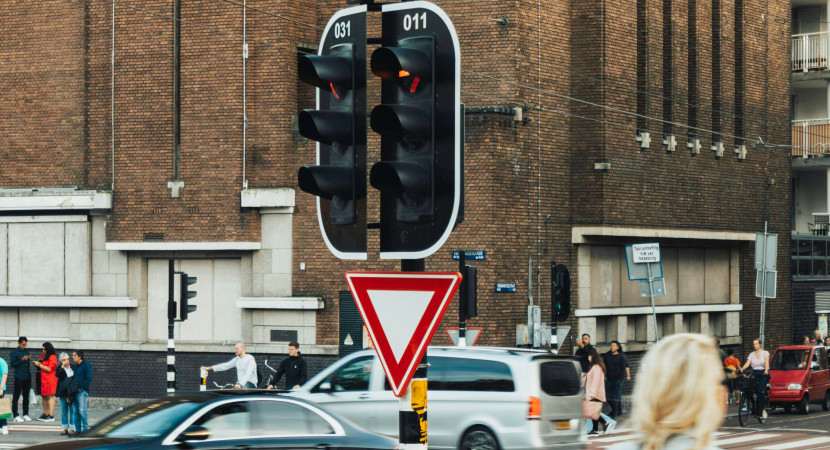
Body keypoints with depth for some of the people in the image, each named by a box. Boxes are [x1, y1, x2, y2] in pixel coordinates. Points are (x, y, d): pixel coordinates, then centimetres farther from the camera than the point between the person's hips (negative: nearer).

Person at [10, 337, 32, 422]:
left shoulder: (27, 351, 13)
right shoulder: (14, 352, -3)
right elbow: (13, 365, -10)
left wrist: (29, 359, 5)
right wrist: (22, 360, -18)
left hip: (27, 377, 6)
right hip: (19, 378, -6)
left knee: (26, 396, 9)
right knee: (16, 397, -3)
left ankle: (25, 414, 16)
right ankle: (16, 415, 0)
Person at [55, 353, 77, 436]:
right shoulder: (59, 369, 2)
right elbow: (57, 375, -19)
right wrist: (62, 366, -20)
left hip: (72, 392, 0)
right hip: (63, 392, 0)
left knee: (73, 411, -3)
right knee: (64, 411, 7)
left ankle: (72, 429, 0)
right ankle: (64, 429, 13)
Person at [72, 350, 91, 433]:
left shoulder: (86, 365, -5)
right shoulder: (76, 366, 18)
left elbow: (89, 379, -11)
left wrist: (81, 388, -13)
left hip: (82, 391, -8)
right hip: (75, 391, 8)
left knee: (82, 410, -15)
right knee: (76, 411, 8)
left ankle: (85, 428, -12)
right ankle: (78, 429, 12)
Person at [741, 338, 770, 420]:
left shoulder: (765, 353, 7)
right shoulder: (752, 354, 16)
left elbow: (766, 362, -9)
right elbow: (747, 363, 2)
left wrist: (766, 370, -30)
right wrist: (741, 370, -18)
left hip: (763, 374, -5)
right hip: (754, 374, 5)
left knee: (760, 390, -24)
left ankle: (763, 410, -21)